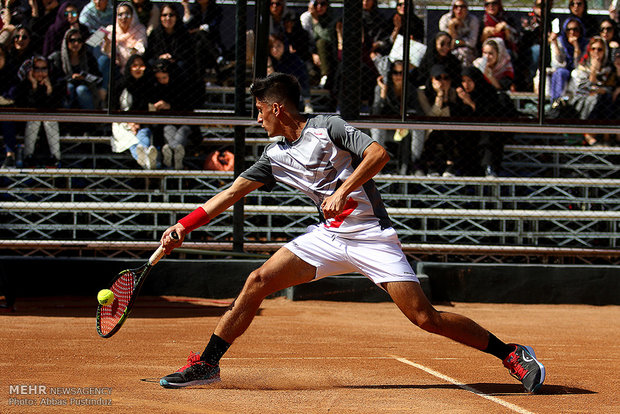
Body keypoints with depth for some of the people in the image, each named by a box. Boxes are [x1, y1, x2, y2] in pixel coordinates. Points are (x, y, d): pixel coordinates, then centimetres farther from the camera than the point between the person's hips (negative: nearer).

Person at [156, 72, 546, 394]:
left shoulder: (327, 127, -9)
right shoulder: (276, 156, 10)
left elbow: (379, 153, -20)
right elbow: (232, 193, 14)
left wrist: (342, 192, -27)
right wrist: (184, 226, 9)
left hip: (371, 234, -6)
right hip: (328, 236, 6)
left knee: (425, 317, -14)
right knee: (258, 282, -6)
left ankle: (511, 353, -3)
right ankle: (207, 364, 1)